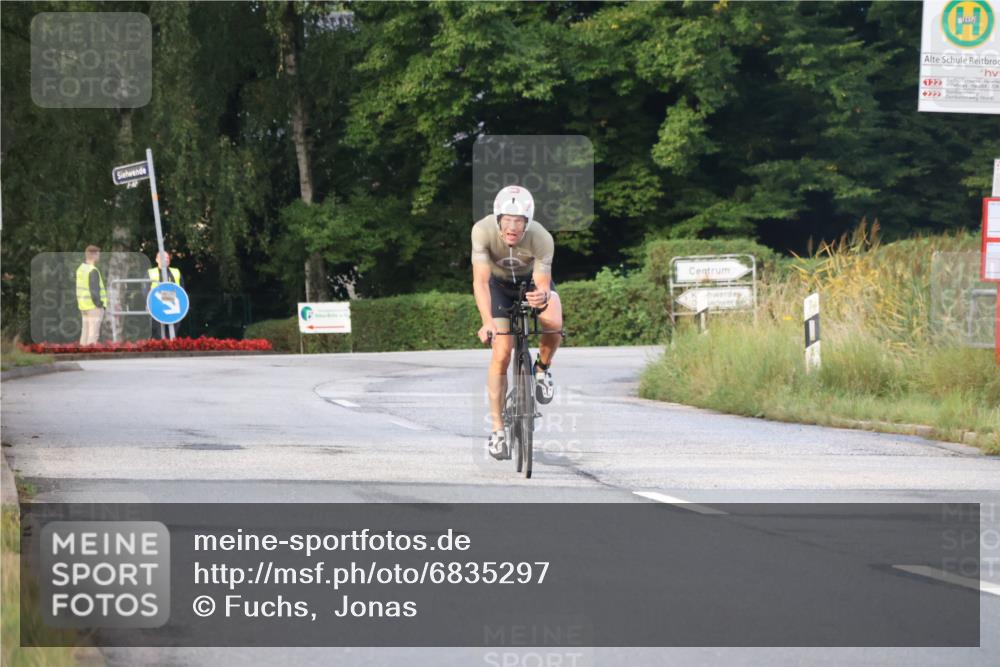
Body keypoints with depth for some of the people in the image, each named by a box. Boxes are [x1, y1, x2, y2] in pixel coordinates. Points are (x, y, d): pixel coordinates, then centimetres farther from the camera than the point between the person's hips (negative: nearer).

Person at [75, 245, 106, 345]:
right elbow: (94, 291, -20)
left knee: (85, 333, 12)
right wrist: (99, 306, -14)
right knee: (93, 334, -7)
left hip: (84, 306, 9)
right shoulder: (93, 271, -17)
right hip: (94, 306, -9)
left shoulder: (81, 269, 10)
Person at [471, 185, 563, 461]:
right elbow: (480, 281, -37)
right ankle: (497, 430, 0)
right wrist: (487, 322, -50)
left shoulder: (542, 239, -34)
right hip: (499, 284, 0)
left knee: (553, 323, -31)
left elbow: (542, 285, -34)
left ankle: (542, 368, 2)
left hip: (532, 280, 0)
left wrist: (542, 298, -59)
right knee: (501, 355, -12)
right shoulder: (483, 231, -34)